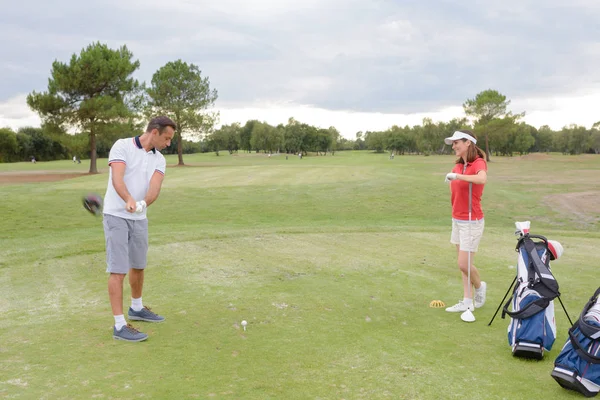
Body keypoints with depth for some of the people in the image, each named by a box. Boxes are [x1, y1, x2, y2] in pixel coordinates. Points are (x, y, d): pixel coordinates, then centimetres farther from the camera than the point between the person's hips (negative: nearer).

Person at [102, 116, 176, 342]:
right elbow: (117, 179, -24)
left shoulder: (159, 160, 5)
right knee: (118, 270, -7)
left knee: (138, 265, 18)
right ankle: (119, 326, -2)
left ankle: (136, 309, 39)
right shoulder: (122, 146, -10)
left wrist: (143, 203, -33)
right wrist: (129, 201, -42)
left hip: (140, 219, 6)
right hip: (116, 216, -6)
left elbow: (155, 188, -12)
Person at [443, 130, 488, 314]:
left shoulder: (478, 163, -14)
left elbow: (482, 179, -38)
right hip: (457, 220, 7)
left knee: (464, 264, -3)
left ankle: (480, 287, 25)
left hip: (471, 221, -7)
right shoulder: (458, 166, 7)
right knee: (462, 265, 10)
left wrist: (457, 176, -39)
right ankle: (467, 302, 18)